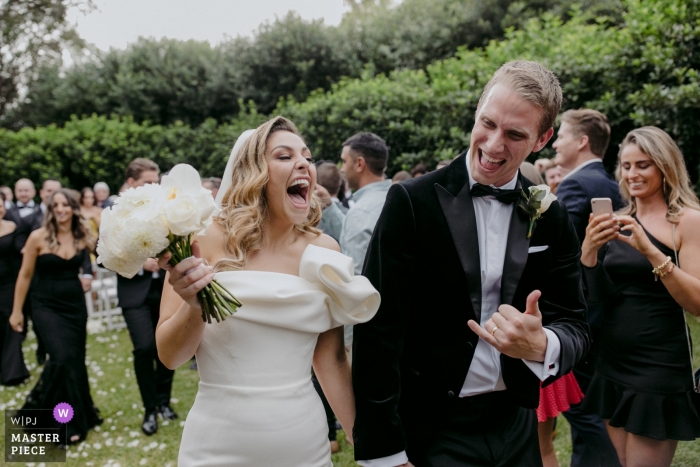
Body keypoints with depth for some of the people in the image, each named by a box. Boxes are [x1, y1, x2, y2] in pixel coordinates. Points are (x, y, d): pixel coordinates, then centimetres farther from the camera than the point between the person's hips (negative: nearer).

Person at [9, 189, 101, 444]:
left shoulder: (82, 236, 1)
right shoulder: (38, 237, -9)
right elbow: (25, 275, -2)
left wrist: (88, 276, -1)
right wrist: (16, 311, 1)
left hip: (75, 304, 4)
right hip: (46, 306, -4)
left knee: (76, 360, 10)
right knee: (62, 358, -16)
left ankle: (79, 415, 32)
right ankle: (62, 423, 0)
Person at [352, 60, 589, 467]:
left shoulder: (551, 217, -1)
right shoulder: (412, 201, -13)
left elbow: (574, 324, 1)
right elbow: (378, 329, -14)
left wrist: (542, 346, -22)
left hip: (516, 426, 4)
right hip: (430, 432, -4)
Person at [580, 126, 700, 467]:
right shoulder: (616, 222, 7)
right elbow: (592, 297, 3)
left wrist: (650, 250, -28)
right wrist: (589, 249, -15)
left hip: (660, 369, -5)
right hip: (610, 365, 5)